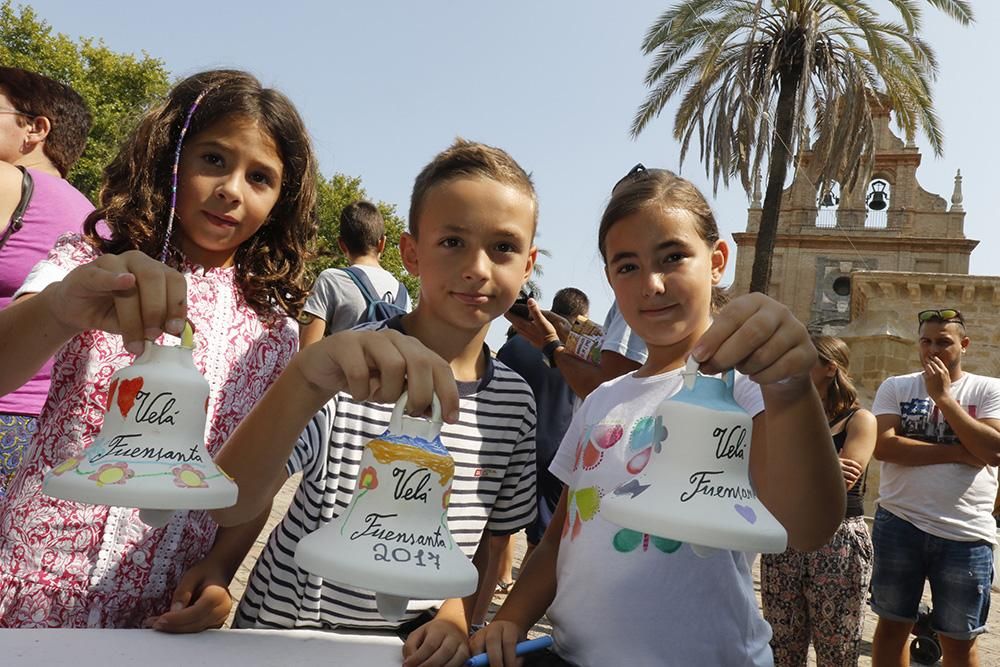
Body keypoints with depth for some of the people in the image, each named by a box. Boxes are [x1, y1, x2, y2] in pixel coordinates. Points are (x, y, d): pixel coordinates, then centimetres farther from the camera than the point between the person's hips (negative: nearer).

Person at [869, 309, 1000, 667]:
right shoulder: (895, 387, 4)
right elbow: (884, 446, -11)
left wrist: (943, 396, -12)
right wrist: (958, 452, -13)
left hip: (966, 534, 0)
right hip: (899, 525, 1)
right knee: (892, 625, 13)